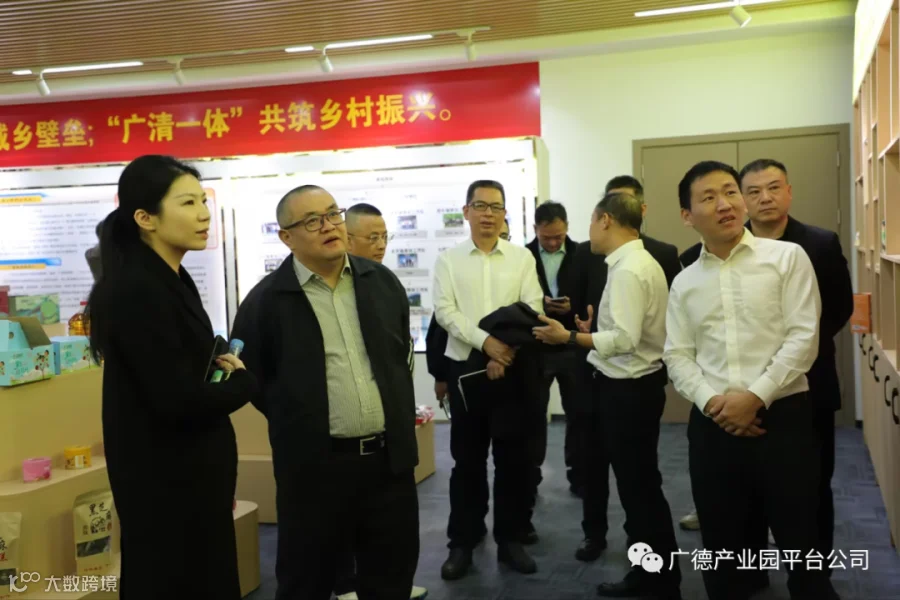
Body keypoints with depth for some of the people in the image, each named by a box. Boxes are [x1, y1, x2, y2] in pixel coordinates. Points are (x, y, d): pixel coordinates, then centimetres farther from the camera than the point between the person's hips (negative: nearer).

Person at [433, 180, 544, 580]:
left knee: (513, 457, 7)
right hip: (465, 366, 0)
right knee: (467, 459, 7)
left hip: (512, 367, 1)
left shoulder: (521, 257, 4)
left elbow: (533, 309, -2)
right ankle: (463, 541, 19)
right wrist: (486, 342, -18)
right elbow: (444, 311, -7)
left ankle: (510, 539, 22)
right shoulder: (448, 259, 3)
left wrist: (507, 351, -15)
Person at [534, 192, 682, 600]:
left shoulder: (628, 269, -19)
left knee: (639, 487, 2)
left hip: (628, 388, -10)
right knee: (640, 485, 17)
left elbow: (625, 339, -26)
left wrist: (569, 337, -21)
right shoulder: (640, 261, 13)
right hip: (629, 384, 10)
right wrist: (594, 332, 13)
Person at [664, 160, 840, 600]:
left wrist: (755, 397, -14)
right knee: (721, 539, 14)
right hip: (712, 424, 3)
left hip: (782, 416, -3)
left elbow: (803, 338, -8)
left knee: (799, 540, 6)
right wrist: (711, 402, -11)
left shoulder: (787, 257, 0)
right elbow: (677, 356, 6)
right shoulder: (684, 282, 10)